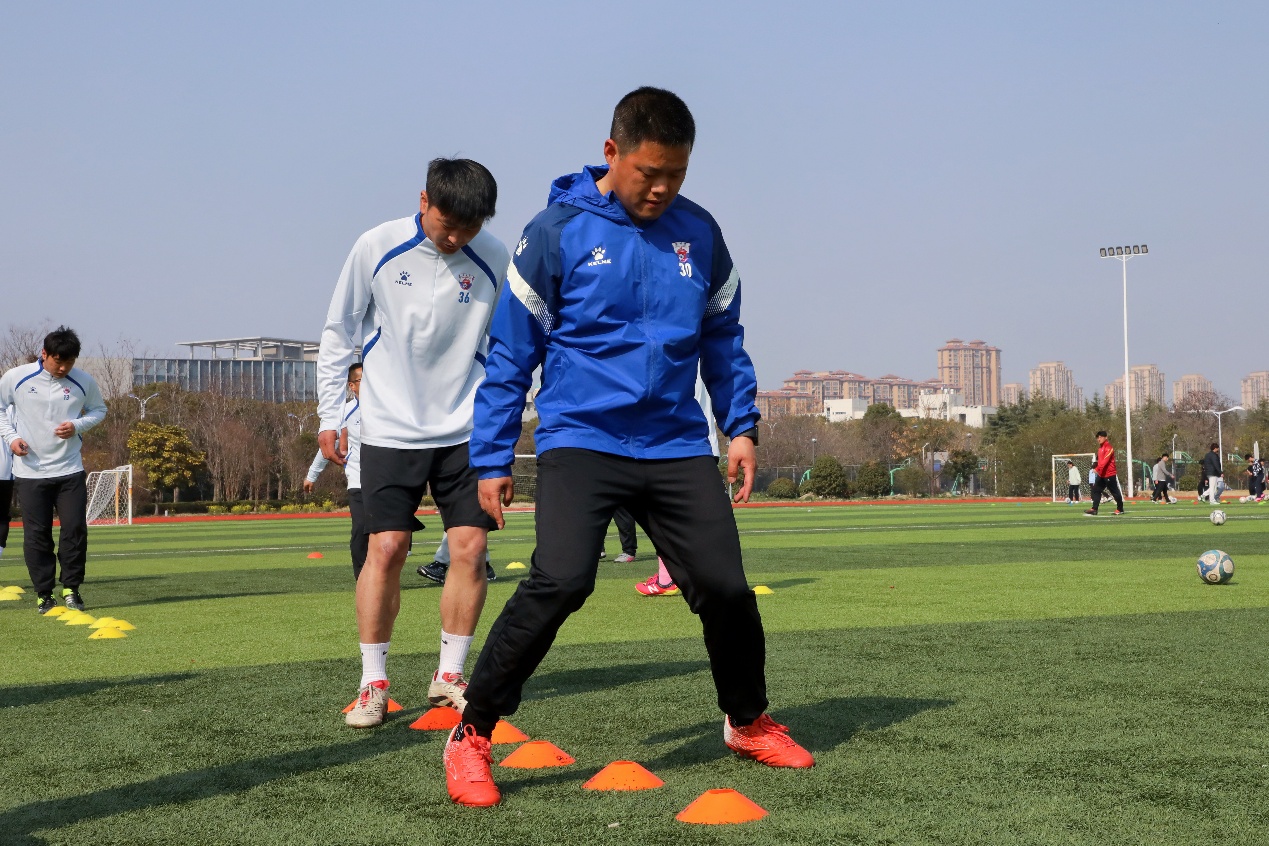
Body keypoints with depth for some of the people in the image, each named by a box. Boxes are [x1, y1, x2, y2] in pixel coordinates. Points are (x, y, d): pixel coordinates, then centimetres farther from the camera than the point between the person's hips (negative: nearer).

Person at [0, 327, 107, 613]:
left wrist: (78, 425, -8)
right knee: (36, 535, 1)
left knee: (75, 529, -4)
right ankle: (43, 594, 13)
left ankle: (71, 589, 12)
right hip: (30, 470, -1)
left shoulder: (84, 382, -4)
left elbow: (99, 409, 12)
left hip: (69, 470, 1)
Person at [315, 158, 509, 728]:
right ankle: (373, 683, 6)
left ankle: (449, 676, 13)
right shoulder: (377, 248, -6)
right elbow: (338, 333, 4)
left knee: (470, 549, -3)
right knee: (385, 550, -6)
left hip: (466, 431, 1)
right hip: (391, 430, -1)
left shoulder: (494, 259, -4)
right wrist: (328, 414, 3)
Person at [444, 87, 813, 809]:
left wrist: (742, 426, 11)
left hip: (678, 446, 4)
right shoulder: (558, 231, -4)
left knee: (725, 587, -1)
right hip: (580, 441, -4)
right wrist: (492, 459, 0)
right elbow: (511, 354, 0)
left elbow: (723, 338, 19)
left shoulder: (700, 233, 8)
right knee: (561, 581, -22)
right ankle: (472, 738, -7)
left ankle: (748, 721, 28)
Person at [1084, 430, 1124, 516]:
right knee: (1096, 490, -1)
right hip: (1101, 474, 9)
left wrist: (1097, 469, -33)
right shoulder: (1100, 448, 14)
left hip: (1109, 474, -9)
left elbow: (1105, 460, -25)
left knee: (1115, 492, 2)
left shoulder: (1109, 448, -14)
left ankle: (1120, 509, 15)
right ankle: (1094, 509, -5)